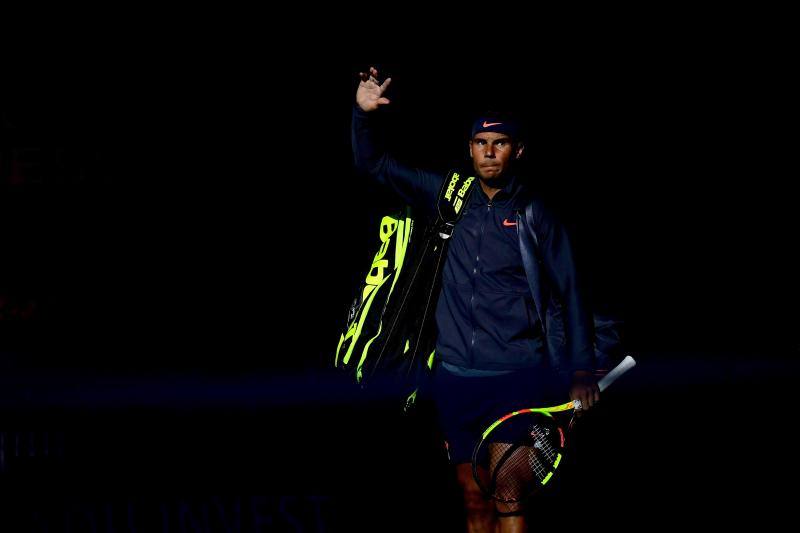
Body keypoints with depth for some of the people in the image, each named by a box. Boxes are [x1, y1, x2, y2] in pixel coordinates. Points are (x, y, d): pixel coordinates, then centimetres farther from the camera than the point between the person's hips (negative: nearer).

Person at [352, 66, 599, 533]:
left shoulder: (535, 216, 0)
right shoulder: (448, 197, 8)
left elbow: (567, 294, 4)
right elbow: (374, 164, 11)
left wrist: (582, 370, -2)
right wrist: (365, 113, -7)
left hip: (516, 378, -3)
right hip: (456, 376, 4)